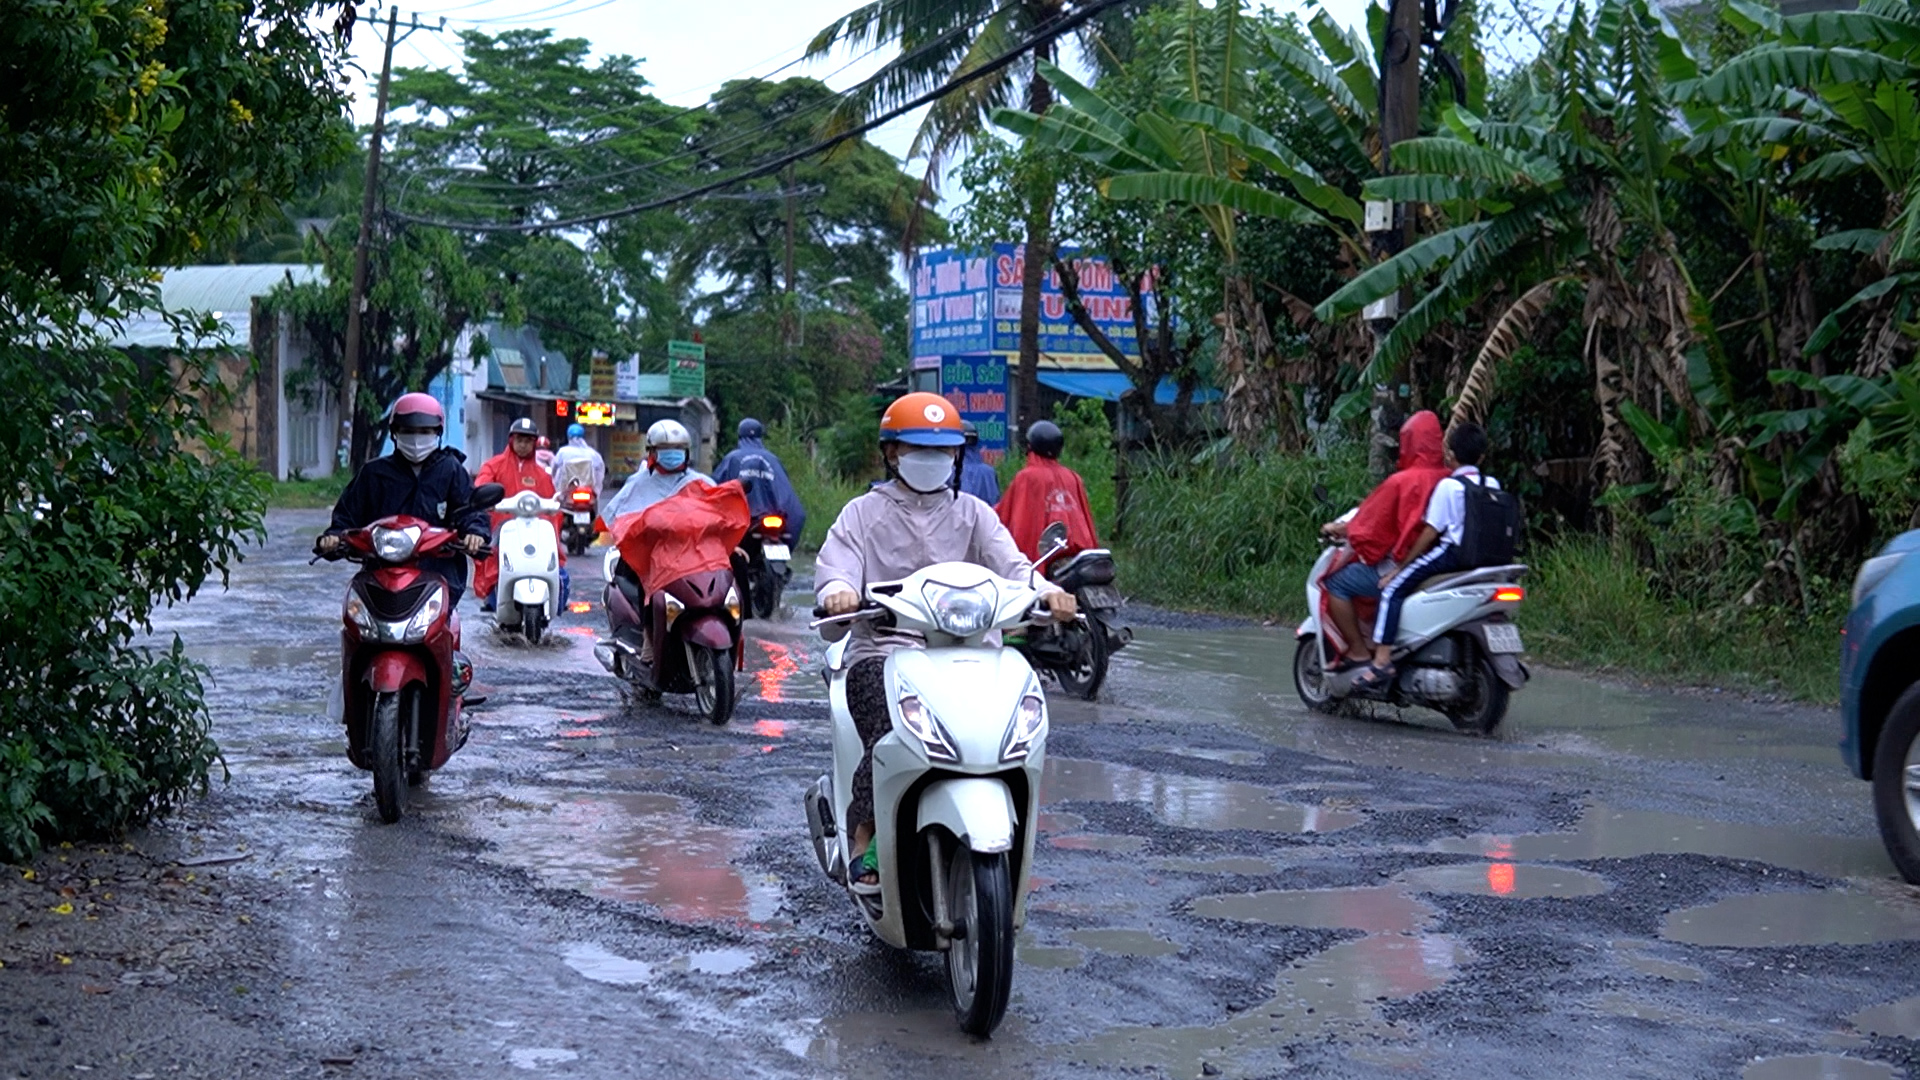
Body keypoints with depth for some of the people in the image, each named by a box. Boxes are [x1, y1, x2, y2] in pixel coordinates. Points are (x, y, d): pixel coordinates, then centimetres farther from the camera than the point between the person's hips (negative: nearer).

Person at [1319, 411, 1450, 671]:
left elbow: (1368, 526, -9)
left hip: (1400, 567, -8)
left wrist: (1336, 529, 10)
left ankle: (1358, 651, 1)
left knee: (1336, 583, 4)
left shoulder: (1401, 482, -18)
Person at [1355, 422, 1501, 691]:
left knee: (1393, 590, -9)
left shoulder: (1448, 485, -8)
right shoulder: (1493, 485, 11)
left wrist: (1401, 566, -4)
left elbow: (1431, 531, -10)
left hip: (1449, 553, -8)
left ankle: (1382, 660, -23)